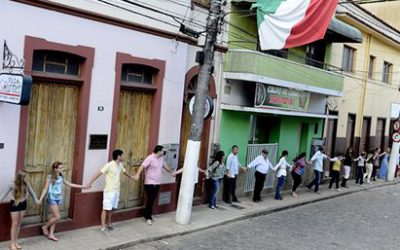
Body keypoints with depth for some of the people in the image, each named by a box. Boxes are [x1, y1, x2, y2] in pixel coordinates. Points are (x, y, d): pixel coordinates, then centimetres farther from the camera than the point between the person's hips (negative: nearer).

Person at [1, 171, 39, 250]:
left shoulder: (26, 184, -13)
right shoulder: (12, 185, -22)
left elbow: (31, 192, 3)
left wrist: (36, 200, 3)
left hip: (23, 204, 4)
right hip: (14, 204, -4)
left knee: (19, 224, 12)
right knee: (15, 224, 1)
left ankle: (15, 242, 23)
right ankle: (12, 243, 13)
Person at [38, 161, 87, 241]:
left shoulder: (61, 177, 6)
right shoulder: (50, 177, -11)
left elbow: (69, 184, 15)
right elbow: (45, 189, -11)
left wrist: (81, 186, 15)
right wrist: (41, 199, -18)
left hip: (59, 199, 6)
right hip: (52, 199, -6)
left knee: (55, 217, 8)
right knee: (57, 217, -10)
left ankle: (51, 234, 15)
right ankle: (45, 227, 14)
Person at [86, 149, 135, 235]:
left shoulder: (120, 165, 8)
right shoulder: (109, 165, -17)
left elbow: (124, 171, 30)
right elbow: (99, 173, -21)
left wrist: (130, 176, 48)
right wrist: (90, 182, -27)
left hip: (116, 190, 7)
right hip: (109, 191, -7)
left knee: (111, 208, 16)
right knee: (106, 209, -5)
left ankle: (109, 224, 30)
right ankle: (103, 227, -2)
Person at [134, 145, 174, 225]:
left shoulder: (161, 159, 10)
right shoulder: (150, 158, -16)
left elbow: (165, 166, 27)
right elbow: (142, 166, -25)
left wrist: (171, 172, 38)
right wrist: (138, 175, -39)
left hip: (157, 183, 8)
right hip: (150, 183, -8)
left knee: (152, 200, 14)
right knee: (149, 200, -4)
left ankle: (148, 215, 27)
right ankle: (148, 218, 6)